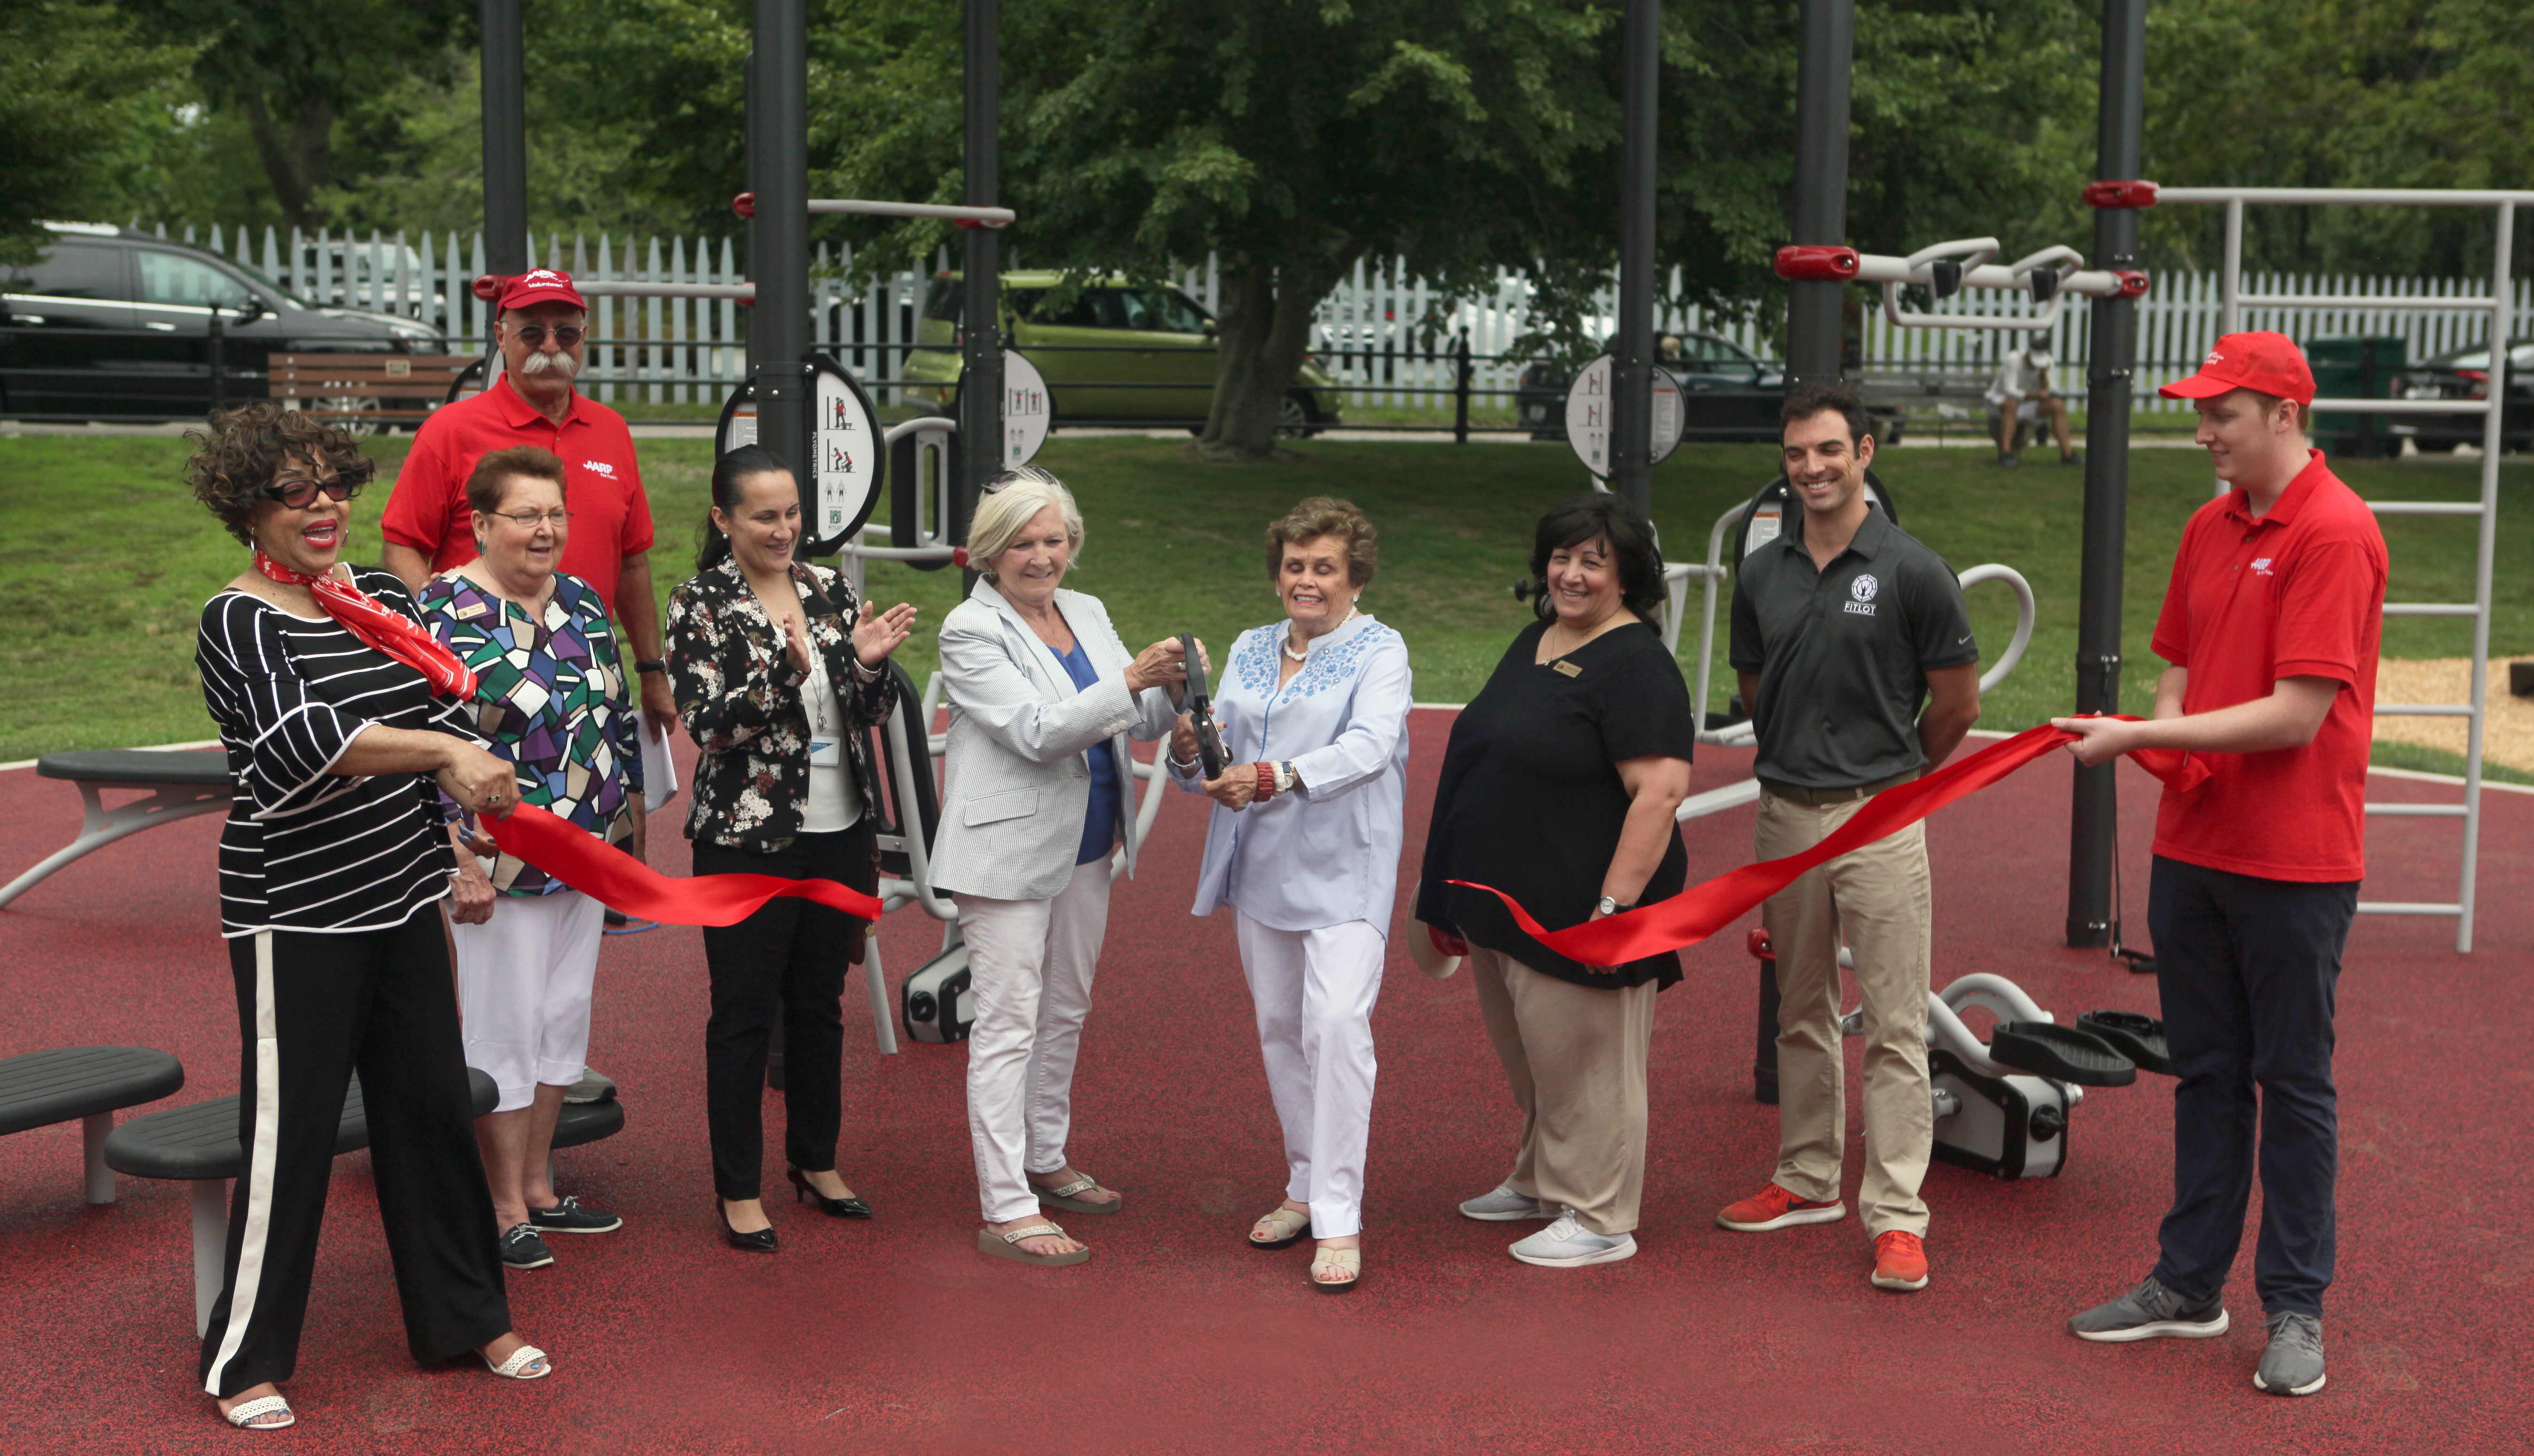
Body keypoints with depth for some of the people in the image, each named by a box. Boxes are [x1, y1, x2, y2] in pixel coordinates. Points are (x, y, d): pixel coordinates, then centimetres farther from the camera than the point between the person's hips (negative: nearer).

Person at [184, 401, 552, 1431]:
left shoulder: (380, 596, 8)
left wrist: (477, 827, 4)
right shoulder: (240, 622, -13)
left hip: (401, 898, 7)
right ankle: (244, 1362, 16)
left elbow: (445, 708, 14)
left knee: (432, 1107, 15)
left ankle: (465, 1318, 30)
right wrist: (440, 751, -38)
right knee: (290, 1127, 0)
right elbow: (300, 737, -28)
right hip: (294, 912, -6)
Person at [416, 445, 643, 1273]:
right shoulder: (444, 612, -12)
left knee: (563, 1020, 13)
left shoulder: (584, 604, 9)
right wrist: (460, 860, -20)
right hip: (499, 865, -7)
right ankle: (505, 1209, 13)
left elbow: (619, 719, 17)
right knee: (503, 1030, 1)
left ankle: (536, 1186, 27)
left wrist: (630, 824, 16)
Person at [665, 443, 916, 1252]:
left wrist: (870, 663, -14)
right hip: (748, 838, -5)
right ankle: (738, 1191, 14)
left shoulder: (830, 589, 6)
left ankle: (817, 1163, 31)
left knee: (821, 1003, 15)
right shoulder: (700, 603, -6)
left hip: (839, 830, 5)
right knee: (745, 1012, 3)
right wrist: (784, 671, -29)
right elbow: (710, 725, -16)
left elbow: (871, 714, 6)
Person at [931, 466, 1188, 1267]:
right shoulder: (971, 630, -11)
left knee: (1065, 1013, 18)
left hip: (1085, 846, 8)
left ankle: (1045, 1163, 34)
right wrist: (1131, 681, -30)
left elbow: (1141, 721, 8)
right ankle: (1005, 1211, -1)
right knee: (1008, 1025, -4)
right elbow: (1037, 732, -22)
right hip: (1010, 850, -7)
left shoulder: (1087, 613, 10)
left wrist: (1173, 687, -13)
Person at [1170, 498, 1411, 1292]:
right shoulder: (1250, 650, 13)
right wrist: (1190, 754, -15)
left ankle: (1339, 1220, -11)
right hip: (1261, 865, 6)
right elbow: (1223, 762, 9)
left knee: (1337, 1023, -16)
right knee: (1279, 1027, 11)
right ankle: (1307, 1187, 27)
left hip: (1343, 867, -6)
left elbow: (1368, 746, -19)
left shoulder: (1379, 651, -3)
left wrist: (1273, 777, -31)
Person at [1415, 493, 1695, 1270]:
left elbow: (1660, 790, -23)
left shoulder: (1635, 664, -15)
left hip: (1575, 910, -9)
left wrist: (1615, 905, -26)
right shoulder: (1536, 640, 13)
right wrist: (1461, 889, 21)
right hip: (1507, 904, 9)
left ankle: (1598, 1220, 13)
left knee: (1582, 1061, 1)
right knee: (1530, 1058, 20)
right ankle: (1541, 1182, 37)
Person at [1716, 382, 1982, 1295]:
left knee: (1895, 1026, -3)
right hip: (1785, 814, 5)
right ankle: (1808, 1180, 28)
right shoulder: (1762, 574, 6)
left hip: (1880, 818, -5)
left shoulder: (1913, 572, -8)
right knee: (1801, 1013, 15)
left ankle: (1896, 1214, 1)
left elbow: (1958, 704, 0)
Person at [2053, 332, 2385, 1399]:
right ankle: (2190, 1285, 24)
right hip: (2193, 848, 7)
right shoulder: (2209, 529, 11)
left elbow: (2297, 715, -20)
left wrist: (2142, 739, -19)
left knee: (2293, 1083, 3)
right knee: (2205, 1072, 14)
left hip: (2295, 862, -7)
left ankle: (2295, 1308, 15)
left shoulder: (2335, 533, -15)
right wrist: (2162, 738, -3)